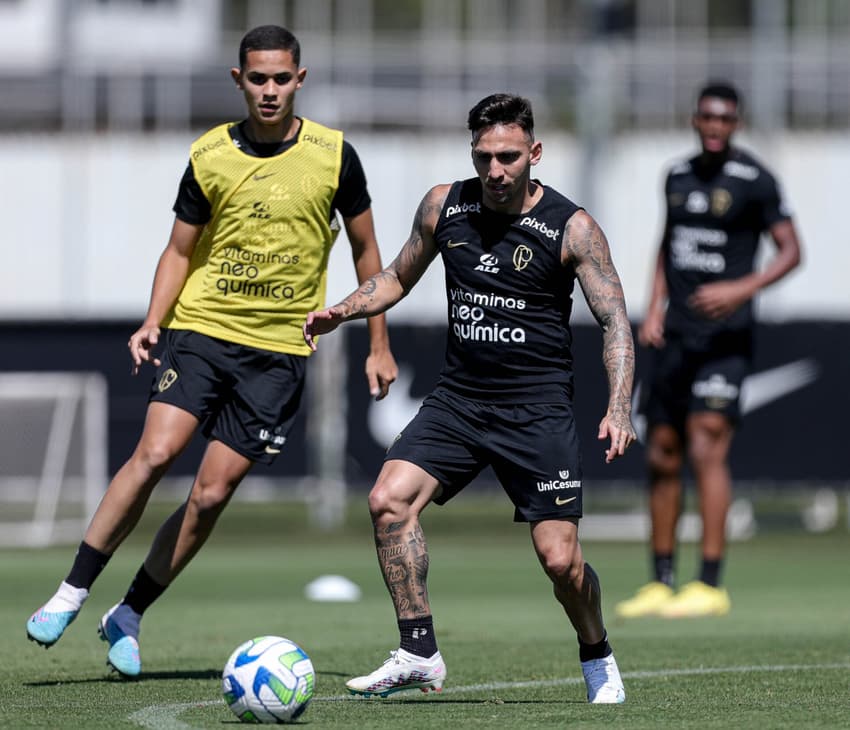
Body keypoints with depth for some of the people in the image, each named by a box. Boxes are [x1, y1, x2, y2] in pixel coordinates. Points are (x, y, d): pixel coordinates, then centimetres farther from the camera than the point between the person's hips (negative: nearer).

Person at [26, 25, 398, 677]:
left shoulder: (333, 155, 0)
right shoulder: (210, 156, 2)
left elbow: (365, 249, 11)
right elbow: (180, 250, 11)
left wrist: (379, 345, 11)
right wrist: (153, 322, -5)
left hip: (278, 348, 0)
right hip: (200, 328, 0)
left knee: (212, 495, -5)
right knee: (155, 452, -19)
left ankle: (129, 616, 9)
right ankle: (72, 593, -8)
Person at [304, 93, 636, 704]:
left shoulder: (570, 228, -9)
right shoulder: (444, 206, 2)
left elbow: (615, 321, -8)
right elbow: (399, 277, 20)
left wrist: (619, 406, -22)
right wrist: (344, 310, 3)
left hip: (537, 408, -4)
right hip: (458, 398, 4)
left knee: (559, 558, -9)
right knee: (389, 500, -17)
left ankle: (598, 660, 21)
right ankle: (420, 656, -8)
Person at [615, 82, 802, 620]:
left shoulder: (754, 180, -5)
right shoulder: (678, 176, 14)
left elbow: (791, 251, -5)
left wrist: (743, 289, -20)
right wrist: (654, 309, 13)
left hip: (725, 334, -6)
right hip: (676, 334, 6)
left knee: (707, 448, -15)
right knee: (662, 453, 7)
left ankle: (711, 585, -13)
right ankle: (661, 584, 15)